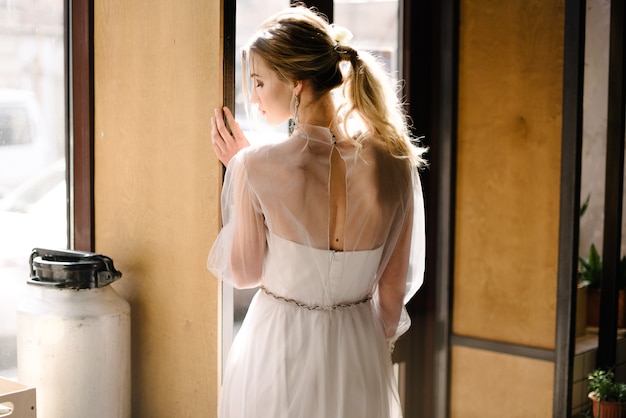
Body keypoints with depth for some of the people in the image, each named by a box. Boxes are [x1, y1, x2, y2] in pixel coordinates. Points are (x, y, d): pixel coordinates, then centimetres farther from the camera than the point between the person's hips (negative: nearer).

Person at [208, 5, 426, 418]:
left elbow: (243, 273, -6)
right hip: (357, 351, 2)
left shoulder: (256, 167, -21)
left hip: (278, 352, -2)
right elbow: (395, 283, -2)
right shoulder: (395, 163, -12)